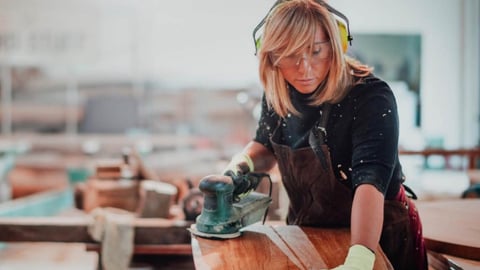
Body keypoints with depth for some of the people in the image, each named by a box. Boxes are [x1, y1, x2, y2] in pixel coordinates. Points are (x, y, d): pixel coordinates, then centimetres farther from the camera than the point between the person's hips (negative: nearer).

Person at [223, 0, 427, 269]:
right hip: (307, 231, 5)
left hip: (377, 234, -5)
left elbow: (371, 181, -39)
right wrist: (243, 162, -13)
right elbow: (266, 146, 9)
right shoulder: (278, 94, -10)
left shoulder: (371, 98, -27)